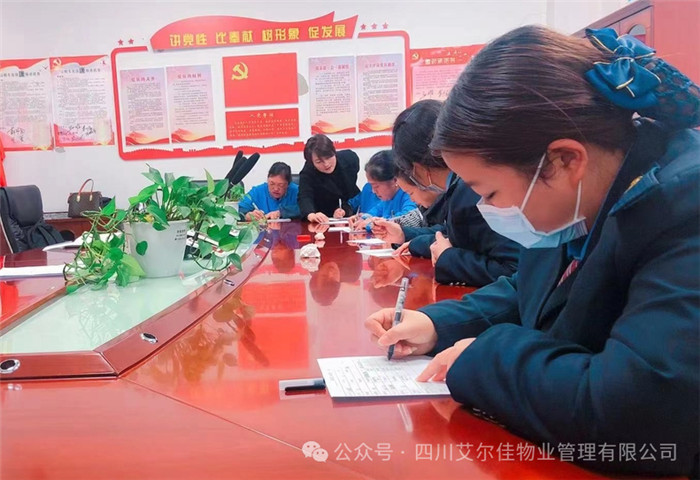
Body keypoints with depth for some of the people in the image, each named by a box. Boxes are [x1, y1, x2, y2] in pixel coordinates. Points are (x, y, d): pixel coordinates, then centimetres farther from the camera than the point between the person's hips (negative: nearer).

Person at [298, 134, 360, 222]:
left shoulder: (350, 158, -13)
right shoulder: (307, 174, -22)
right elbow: (305, 198, -36)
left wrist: (346, 209, -16)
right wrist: (311, 215, -58)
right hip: (325, 220, -2)